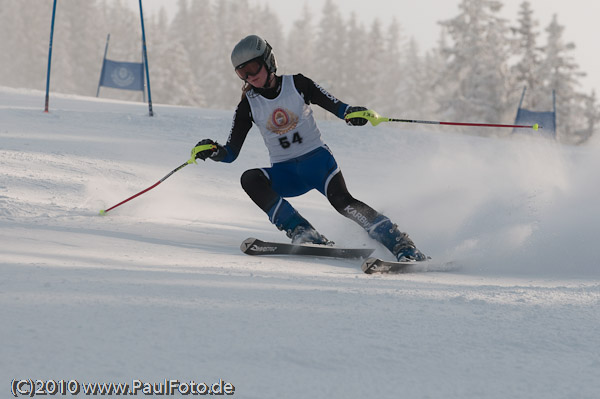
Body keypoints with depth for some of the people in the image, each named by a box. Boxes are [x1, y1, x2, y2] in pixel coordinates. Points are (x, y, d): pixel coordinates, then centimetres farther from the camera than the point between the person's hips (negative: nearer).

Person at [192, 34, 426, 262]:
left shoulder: (297, 84, -2)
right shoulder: (249, 105, 2)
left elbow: (334, 106, -4)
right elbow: (231, 152, 1)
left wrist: (352, 113, -27)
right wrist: (212, 151, -21)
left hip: (317, 160, -2)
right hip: (285, 173, 2)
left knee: (341, 200, -30)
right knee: (249, 179, -28)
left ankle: (401, 245, -25)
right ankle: (305, 235, -32)